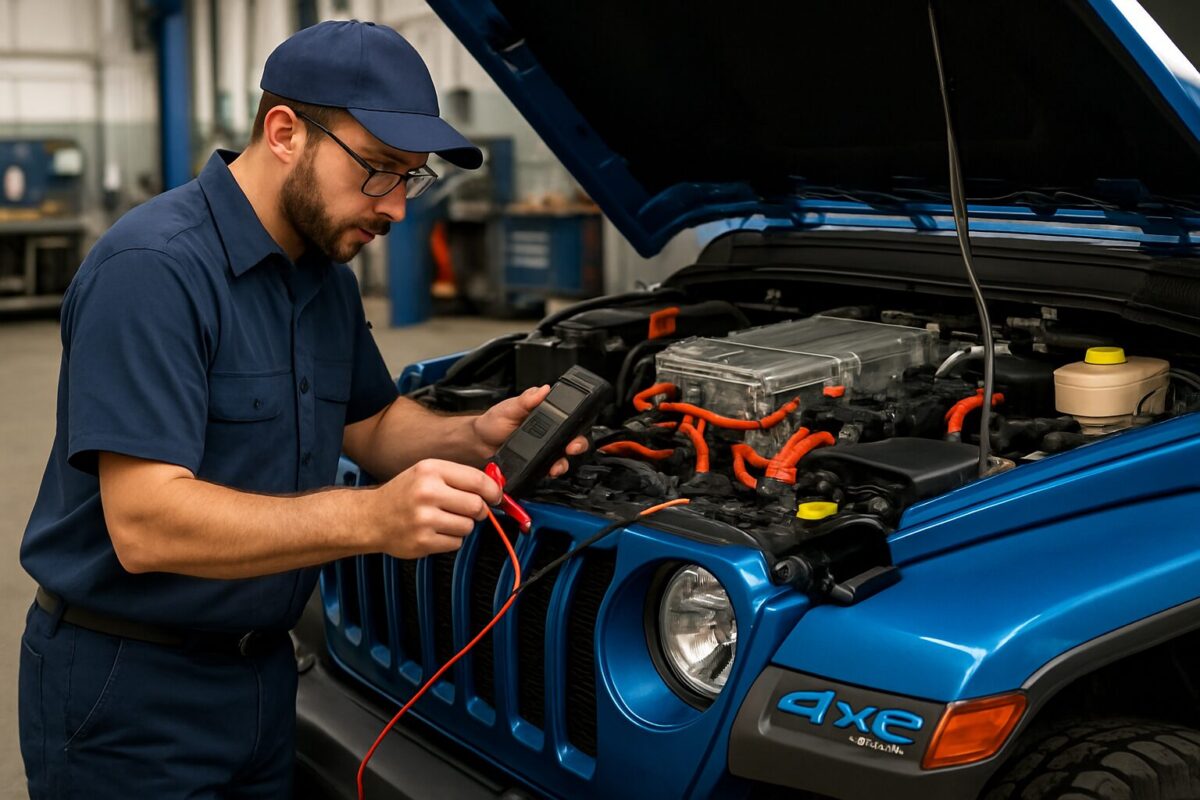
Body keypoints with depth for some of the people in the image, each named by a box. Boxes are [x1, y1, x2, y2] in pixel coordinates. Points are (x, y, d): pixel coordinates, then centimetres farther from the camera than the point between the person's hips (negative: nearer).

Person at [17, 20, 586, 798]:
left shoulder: (328, 279, 5)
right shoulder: (153, 268, -23)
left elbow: (371, 422, 16)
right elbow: (145, 525, -30)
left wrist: (474, 438, -5)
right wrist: (372, 518, -39)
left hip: (262, 668, 8)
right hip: (128, 695, -7)